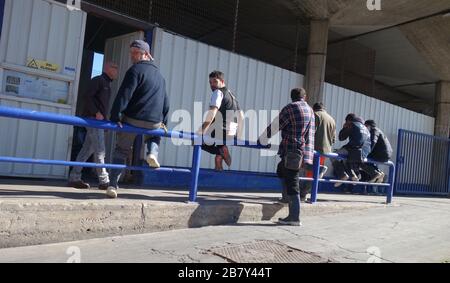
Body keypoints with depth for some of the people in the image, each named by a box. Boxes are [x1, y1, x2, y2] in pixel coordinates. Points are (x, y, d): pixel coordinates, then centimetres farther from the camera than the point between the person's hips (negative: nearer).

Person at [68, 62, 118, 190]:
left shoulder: (107, 84, 23)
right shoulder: (98, 80, -5)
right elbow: (87, 96, -15)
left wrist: (105, 118, 14)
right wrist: (96, 113, -21)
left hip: (99, 121, 9)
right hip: (93, 119, -9)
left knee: (87, 150, 7)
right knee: (100, 151, -9)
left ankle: (74, 178, 11)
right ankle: (104, 181, -7)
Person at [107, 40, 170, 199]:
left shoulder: (136, 70, -4)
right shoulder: (159, 75, 19)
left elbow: (124, 95, -14)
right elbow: (165, 101, 21)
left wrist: (115, 116, -14)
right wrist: (163, 121, 24)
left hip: (132, 119, -4)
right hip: (154, 122, 5)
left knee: (121, 151, 9)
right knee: (155, 134, 38)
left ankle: (113, 186, 4)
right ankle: (153, 153, 8)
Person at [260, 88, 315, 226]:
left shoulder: (290, 108, -6)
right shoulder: (310, 110, 17)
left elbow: (275, 126, -6)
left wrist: (262, 139, 7)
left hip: (292, 152, -8)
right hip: (305, 151, 8)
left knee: (292, 184, -4)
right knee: (281, 170, 21)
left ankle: (294, 218, -1)